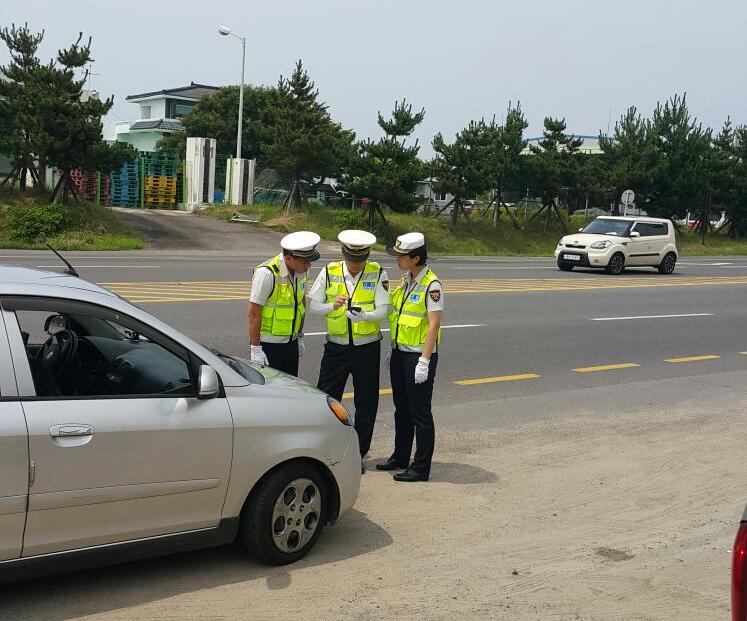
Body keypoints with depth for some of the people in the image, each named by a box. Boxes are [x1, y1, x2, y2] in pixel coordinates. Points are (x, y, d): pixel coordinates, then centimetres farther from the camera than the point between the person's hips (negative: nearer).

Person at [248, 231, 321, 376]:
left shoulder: (301, 270, 2)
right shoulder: (267, 273, -21)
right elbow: (253, 313, -18)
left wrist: (300, 337, 19)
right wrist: (255, 349, -18)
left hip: (291, 342, 7)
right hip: (269, 344, -7)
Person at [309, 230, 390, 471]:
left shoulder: (378, 274, -5)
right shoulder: (329, 272, -2)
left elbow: (382, 311, -10)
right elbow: (312, 304, -1)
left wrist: (363, 315, -30)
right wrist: (332, 306, -21)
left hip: (367, 347, 0)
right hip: (336, 346, 1)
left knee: (366, 404, 7)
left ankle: (358, 454, 21)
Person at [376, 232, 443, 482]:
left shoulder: (431, 285, -16)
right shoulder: (405, 281, 10)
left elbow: (434, 324, -19)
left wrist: (424, 361, -22)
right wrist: (394, 351, 18)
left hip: (419, 355, -9)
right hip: (399, 352, 9)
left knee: (420, 413, -1)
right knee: (401, 408, 18)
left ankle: (421, 467, 7)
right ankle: (400, 457, 31)